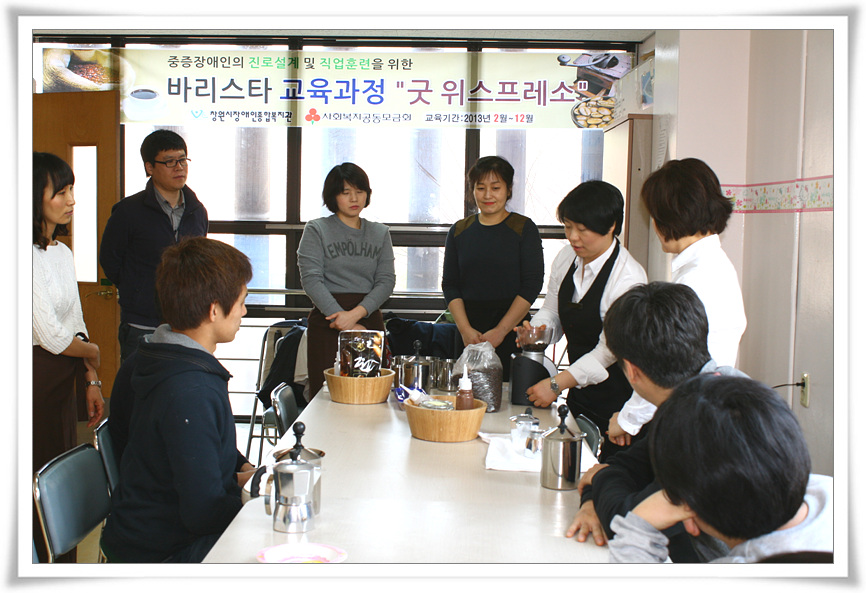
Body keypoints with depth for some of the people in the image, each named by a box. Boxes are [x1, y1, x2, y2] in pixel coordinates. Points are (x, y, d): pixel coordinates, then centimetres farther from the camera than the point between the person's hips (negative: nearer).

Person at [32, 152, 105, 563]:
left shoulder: (62, 252, 11)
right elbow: (51, 336, -17)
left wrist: (91, 382, 11)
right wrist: (93, 355, 1)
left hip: (63, 377, 9)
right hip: (35, 377, -9)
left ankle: (63, 569, 23)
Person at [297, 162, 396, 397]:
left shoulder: (380, 233, 15)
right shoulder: (316, 230, 6)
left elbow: (386, 281, 5)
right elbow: (311, 279, -5)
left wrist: (356, 313, -12)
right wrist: (342, 320, -15)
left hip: (369, 319, 3)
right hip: (327, 323, -2)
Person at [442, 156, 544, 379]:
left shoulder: (524, 228, 1)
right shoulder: (459, 230, 11)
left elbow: (533, 284, -4)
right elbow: (449, 284, 9)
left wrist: (501, 330, -11)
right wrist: (465, 329, -6)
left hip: (512, 331, -2)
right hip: (467, 334, 3)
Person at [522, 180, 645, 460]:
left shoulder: (627, 277, -19)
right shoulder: (566, 257, 2)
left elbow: (610, 350, -20)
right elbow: (551, 310, 13)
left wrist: (556, 384, -22)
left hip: (615, 397, -6)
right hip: (579, 390, 6)